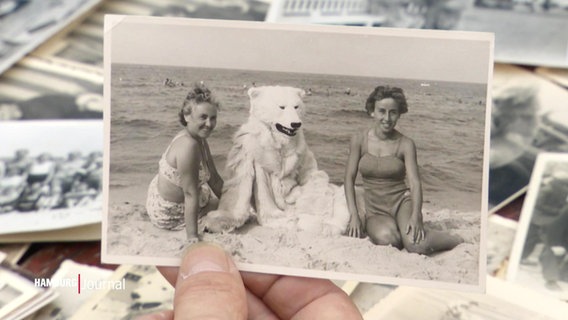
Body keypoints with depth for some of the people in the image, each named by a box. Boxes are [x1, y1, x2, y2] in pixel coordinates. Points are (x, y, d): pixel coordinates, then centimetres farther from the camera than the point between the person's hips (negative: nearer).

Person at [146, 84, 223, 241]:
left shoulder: (200, 139, -2)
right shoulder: (188, 145, -32)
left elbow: (214, 179, 5)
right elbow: (190, 194, -31)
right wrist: (192, 237, -28)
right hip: (167, 214, -9)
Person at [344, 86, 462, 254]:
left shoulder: (405, 144, -3)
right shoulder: (359, 139, 0)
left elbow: (415, 182, -10)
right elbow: (349, 178, 0)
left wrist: (415, 215, -26)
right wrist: (354, 214, -9)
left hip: (402, 202, 0)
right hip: (375, 209, 0)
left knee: (416, 245, -27)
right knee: (386, 239, -34)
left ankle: (458, 240, 3)